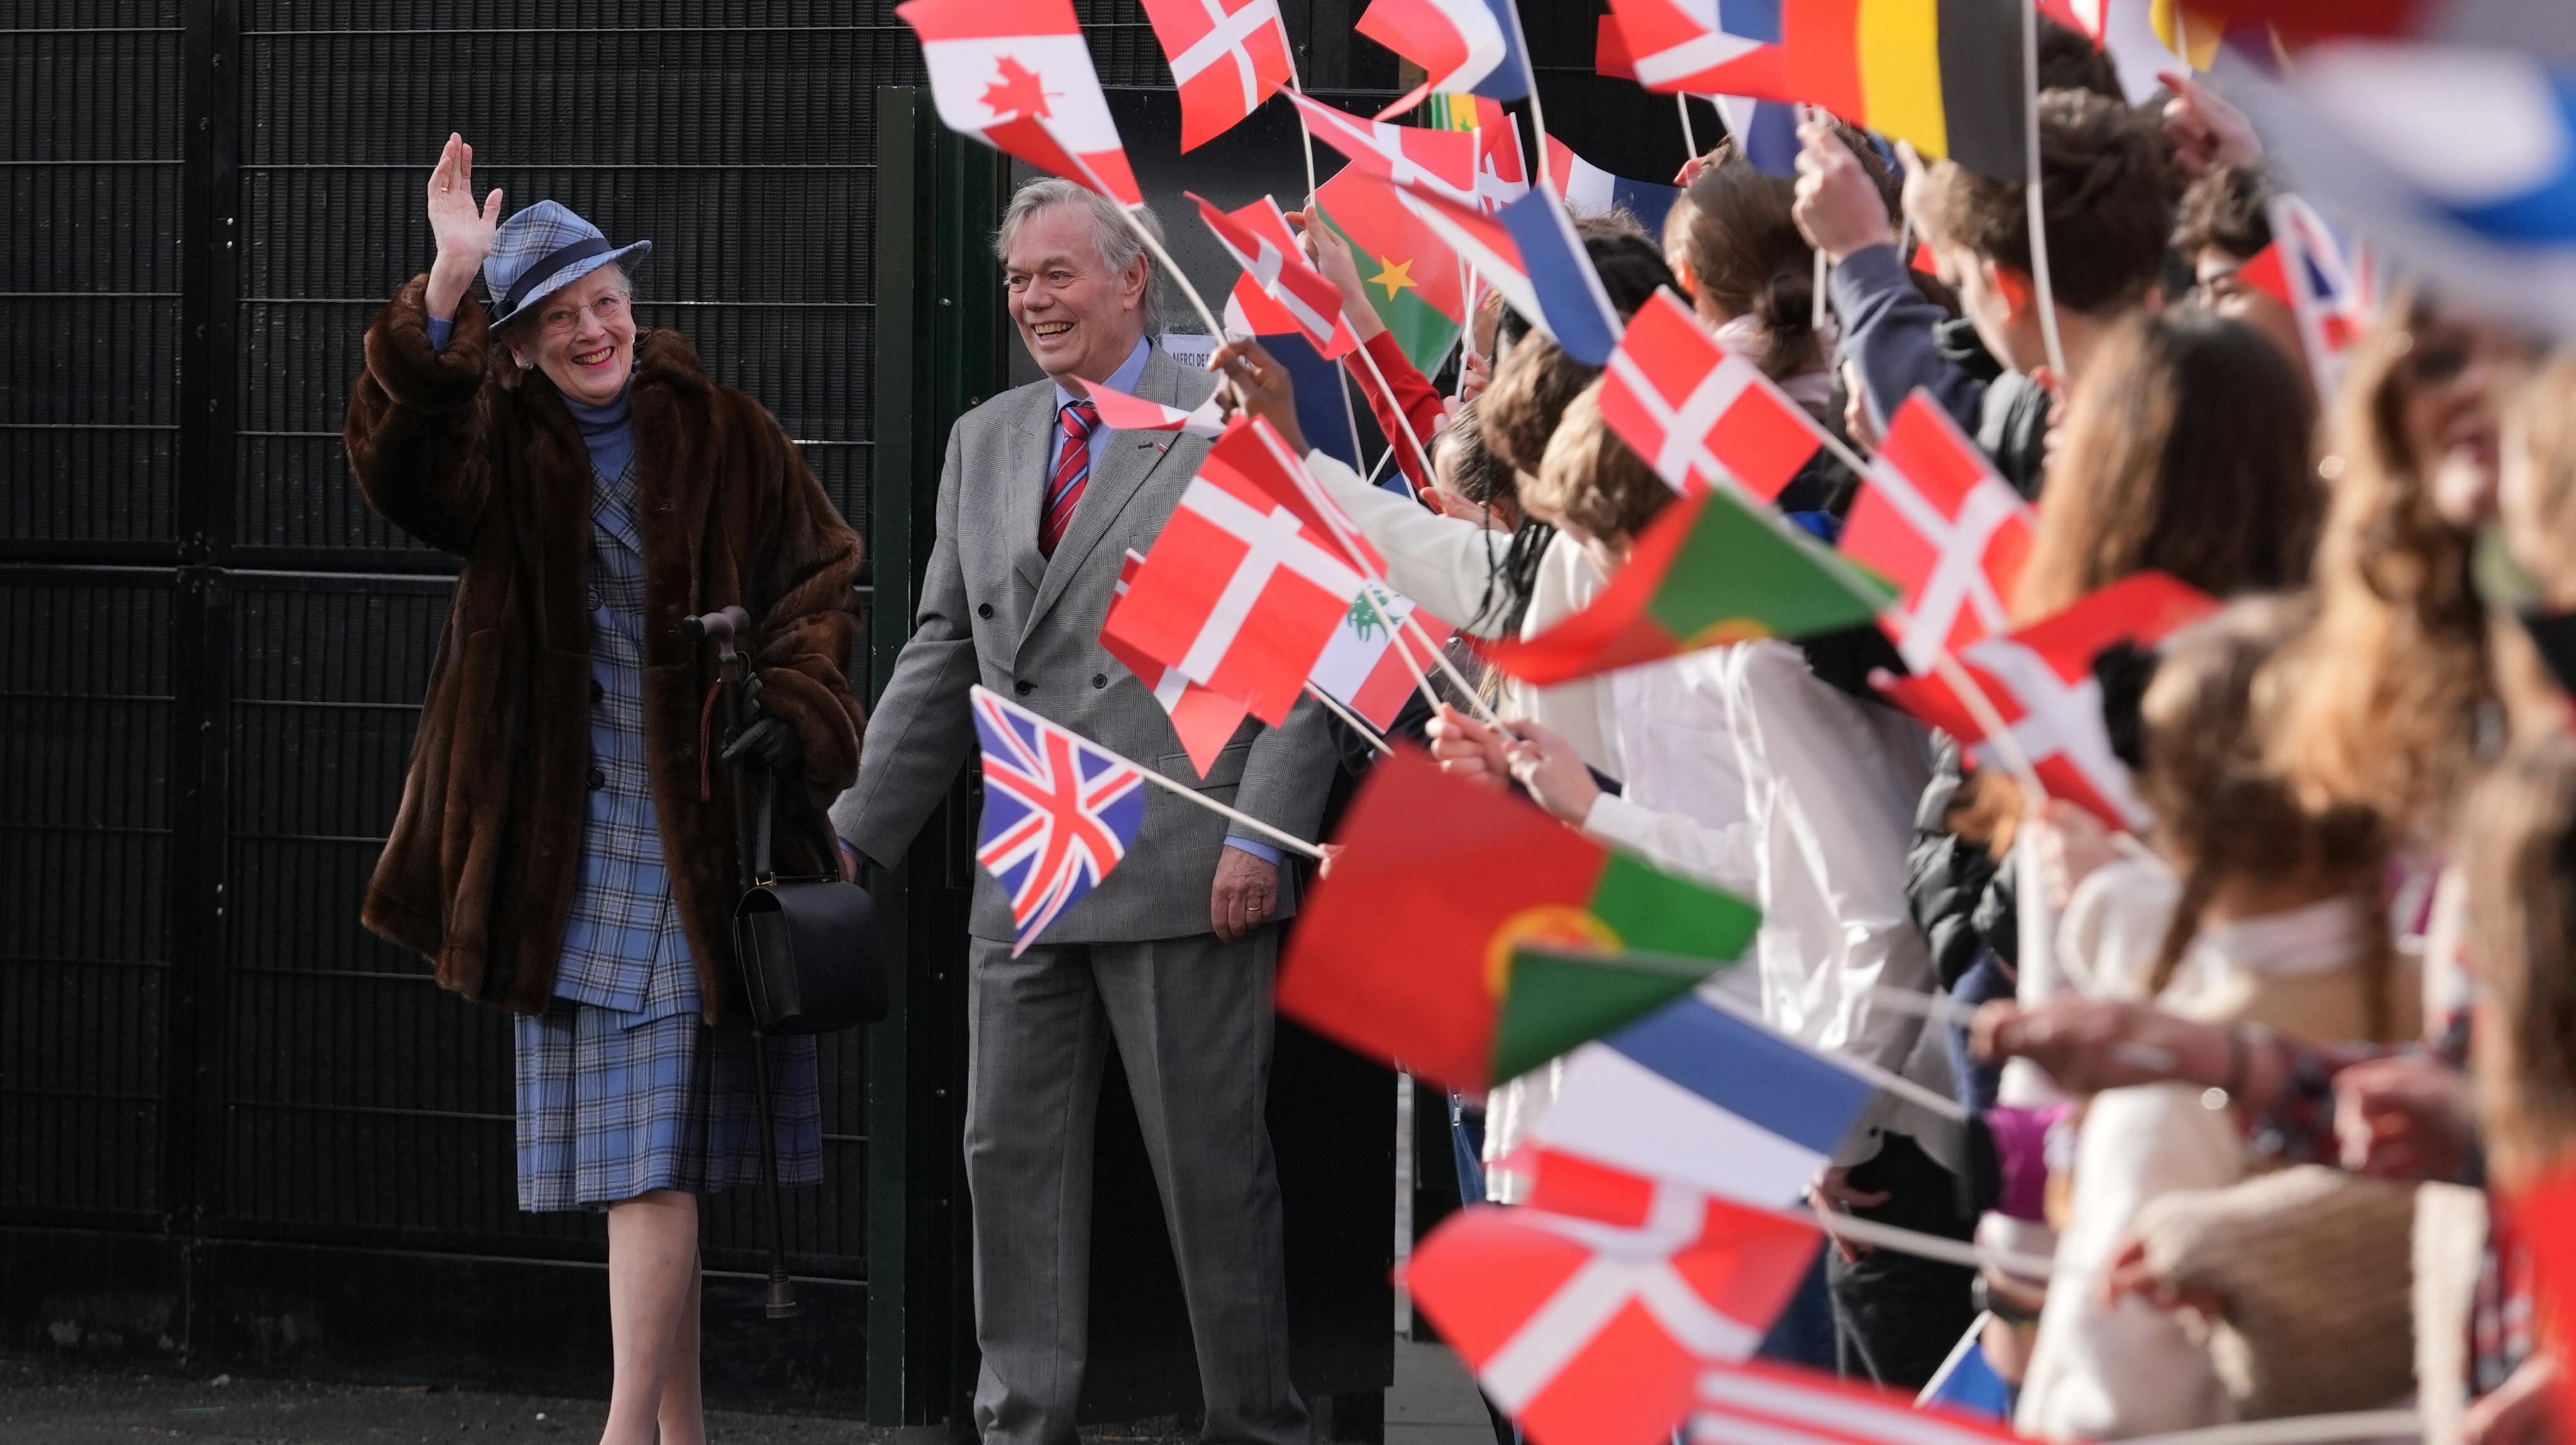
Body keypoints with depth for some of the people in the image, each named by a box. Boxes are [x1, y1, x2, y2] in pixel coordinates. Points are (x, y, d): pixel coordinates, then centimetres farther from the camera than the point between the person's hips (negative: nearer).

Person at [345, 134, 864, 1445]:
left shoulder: (724, 436, 2)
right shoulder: (501, 448, 4)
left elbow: (819, 578, 8)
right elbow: (394, 460, -16)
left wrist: (785, 700, -9)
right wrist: (445, 290, -28)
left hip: (696, 829, -2)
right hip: (564, 843, 2)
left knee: (651, 1155, -7)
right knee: (633, 1153, 7)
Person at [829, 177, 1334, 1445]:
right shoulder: (984, 442, 16)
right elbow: (943, 656, 20)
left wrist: (1261, 834, -14)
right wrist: (854, 830, 15)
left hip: (1185, 870, -6)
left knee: (1213, 1163, -1)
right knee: (1013, 1154, 6)